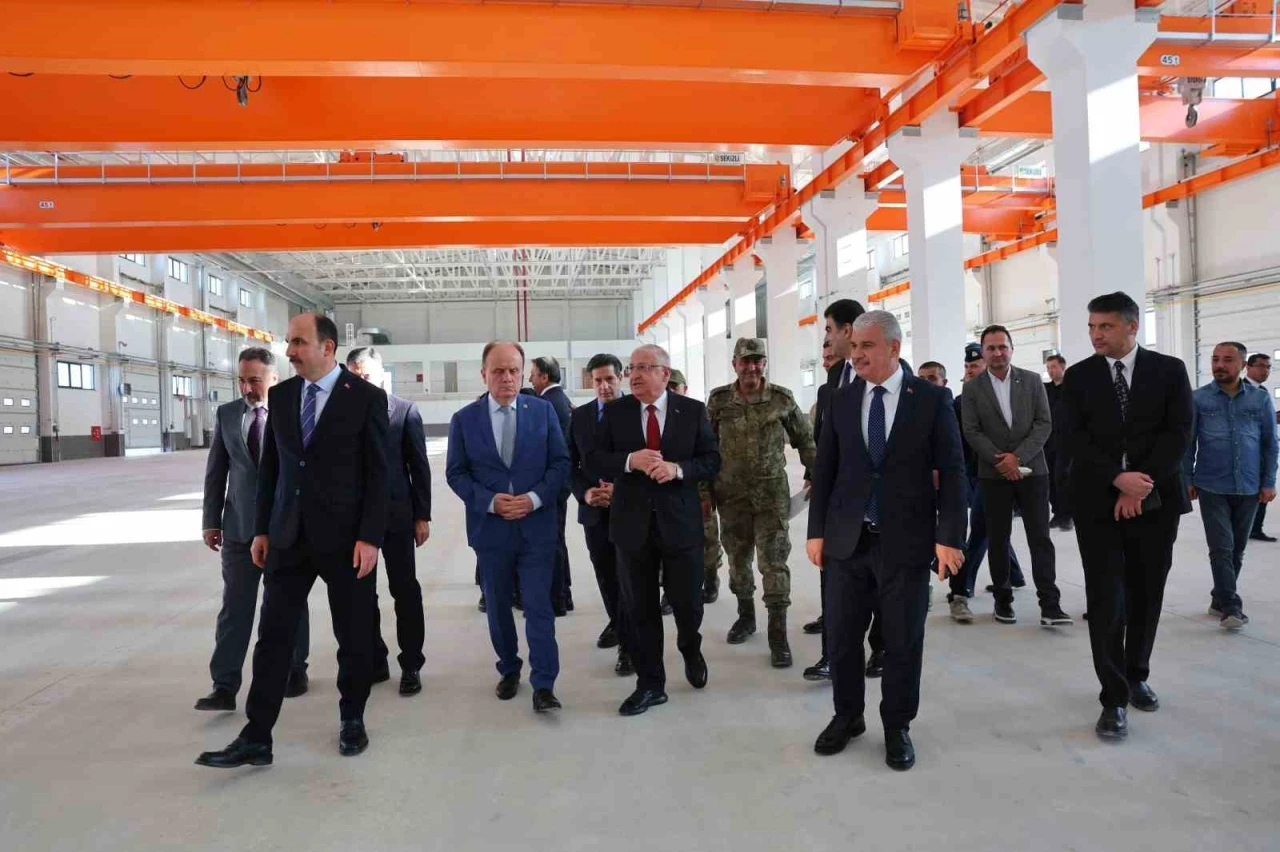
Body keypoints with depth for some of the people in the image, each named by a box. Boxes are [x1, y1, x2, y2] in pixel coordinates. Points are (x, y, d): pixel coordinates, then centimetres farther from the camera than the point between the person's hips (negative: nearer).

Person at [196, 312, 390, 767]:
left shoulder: (366, 397, -8)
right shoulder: (280, 395, 7)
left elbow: (377, 473, -9)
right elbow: (269, 466, 12)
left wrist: (370, 537, -14)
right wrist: (262, 529, 8)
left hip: (345, 537, -4)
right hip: (288, 537, 4)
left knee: (354, 637, 9)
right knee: (273, 636, 4)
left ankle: (352, 719, 28)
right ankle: (256, 738, 13)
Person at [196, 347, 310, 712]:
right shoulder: (226, 415, 5)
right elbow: (216, 472, 8)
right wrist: (211, 520, 5)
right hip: (240, 527, 2)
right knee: (234, 607, 2)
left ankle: (295, 670, 26)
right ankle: (225, 687, 6)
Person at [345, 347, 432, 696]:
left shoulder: (405, 411, -2)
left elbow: (419, 466, -1)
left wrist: (422, 516, -4)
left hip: (396, 515, -2)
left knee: (405, 591, 5)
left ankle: (411, 665, 16)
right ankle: (374, 662, 24)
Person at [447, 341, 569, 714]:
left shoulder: (543, 410, 0)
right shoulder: (464, 419, 1)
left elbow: (560, 462, 0)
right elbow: (455, 473, 0)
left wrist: (535, 498, -15)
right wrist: (490, 501, -15)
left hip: (537, 526, -1)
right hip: (490, 528, 2)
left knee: (539, 606, -2)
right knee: (498, 606, 14)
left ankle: (544, 684, 5)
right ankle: (509, 670, 33)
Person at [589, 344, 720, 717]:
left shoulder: (693, 410, 0)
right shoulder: (614, 412, 2)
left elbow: (712, 460, -1)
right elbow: (594, 459, -1)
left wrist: (677, 469, -19)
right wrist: (630, 461, -19)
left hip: (680, 521, -1)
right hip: (632, 522, 1)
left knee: (688, 603, 8)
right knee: (639, 608, 8)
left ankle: (691, 650, 42)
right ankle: (650, 683, 23)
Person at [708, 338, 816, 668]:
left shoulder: (782, 398, -5)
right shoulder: (718, 400, -2)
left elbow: (805, 439, 4)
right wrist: (704, 486, 5)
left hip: (772, 492, -2)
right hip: (731, 493, 2)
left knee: (773, 561, -4)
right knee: (738, 557, 14)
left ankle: (778, 634, 2)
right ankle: (746, 615, 34)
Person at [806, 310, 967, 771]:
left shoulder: (932, 398, -3)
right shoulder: (841, 400, 5)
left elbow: (951, 471, -4)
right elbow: (824, 469, 7)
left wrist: (949, 536, -10)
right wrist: (817, 530, 3)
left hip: (905, 540, -2)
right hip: (847, 539, 3)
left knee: (903, 640, 8)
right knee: (841, 635, 11)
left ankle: (897, 727, 27)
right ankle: (847, 716, 31)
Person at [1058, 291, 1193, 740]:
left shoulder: (1169, 370, 4)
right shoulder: (1078, 376, 3)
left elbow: (1179, 432, -4)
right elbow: (1074, 437, -5)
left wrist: (1141, 484, -14)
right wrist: (1119, 479, -17)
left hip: (1155, 499, 1)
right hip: (1098, 502, -1)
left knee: (1146, 595, 11)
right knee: (1106, 599, -4)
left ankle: (1136, 676, 31)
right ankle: (1114, 697, 3)